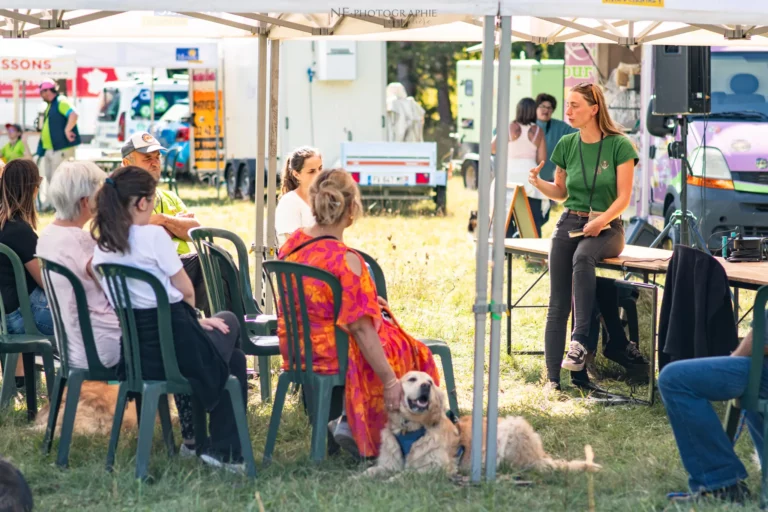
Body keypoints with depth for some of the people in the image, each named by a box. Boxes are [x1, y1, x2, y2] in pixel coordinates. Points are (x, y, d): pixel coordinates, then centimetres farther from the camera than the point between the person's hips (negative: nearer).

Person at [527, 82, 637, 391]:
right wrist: (538, 183, -3)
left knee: (583, 257, -39)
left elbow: (623, 197, -7)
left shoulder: (619, 145, -4)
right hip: (569, 223, 4)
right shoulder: (566, 145, 9)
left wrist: (601, 221, -23)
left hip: (606, 227, -4)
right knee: (557, 303, -10)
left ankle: (580, 341, -39)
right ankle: (553, 379, -12)